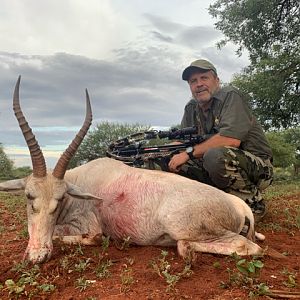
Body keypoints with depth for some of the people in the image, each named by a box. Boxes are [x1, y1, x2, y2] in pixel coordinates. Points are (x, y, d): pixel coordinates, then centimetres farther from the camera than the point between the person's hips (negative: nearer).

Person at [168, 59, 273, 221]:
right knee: (175, 164, -7)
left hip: (257, 167, -6)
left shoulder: (230, 96, -13)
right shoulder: (191, 108, 8)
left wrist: (190, 152, -24)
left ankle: (254, 203, -11)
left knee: (215, 155, -35)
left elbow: (232, 139, -27)